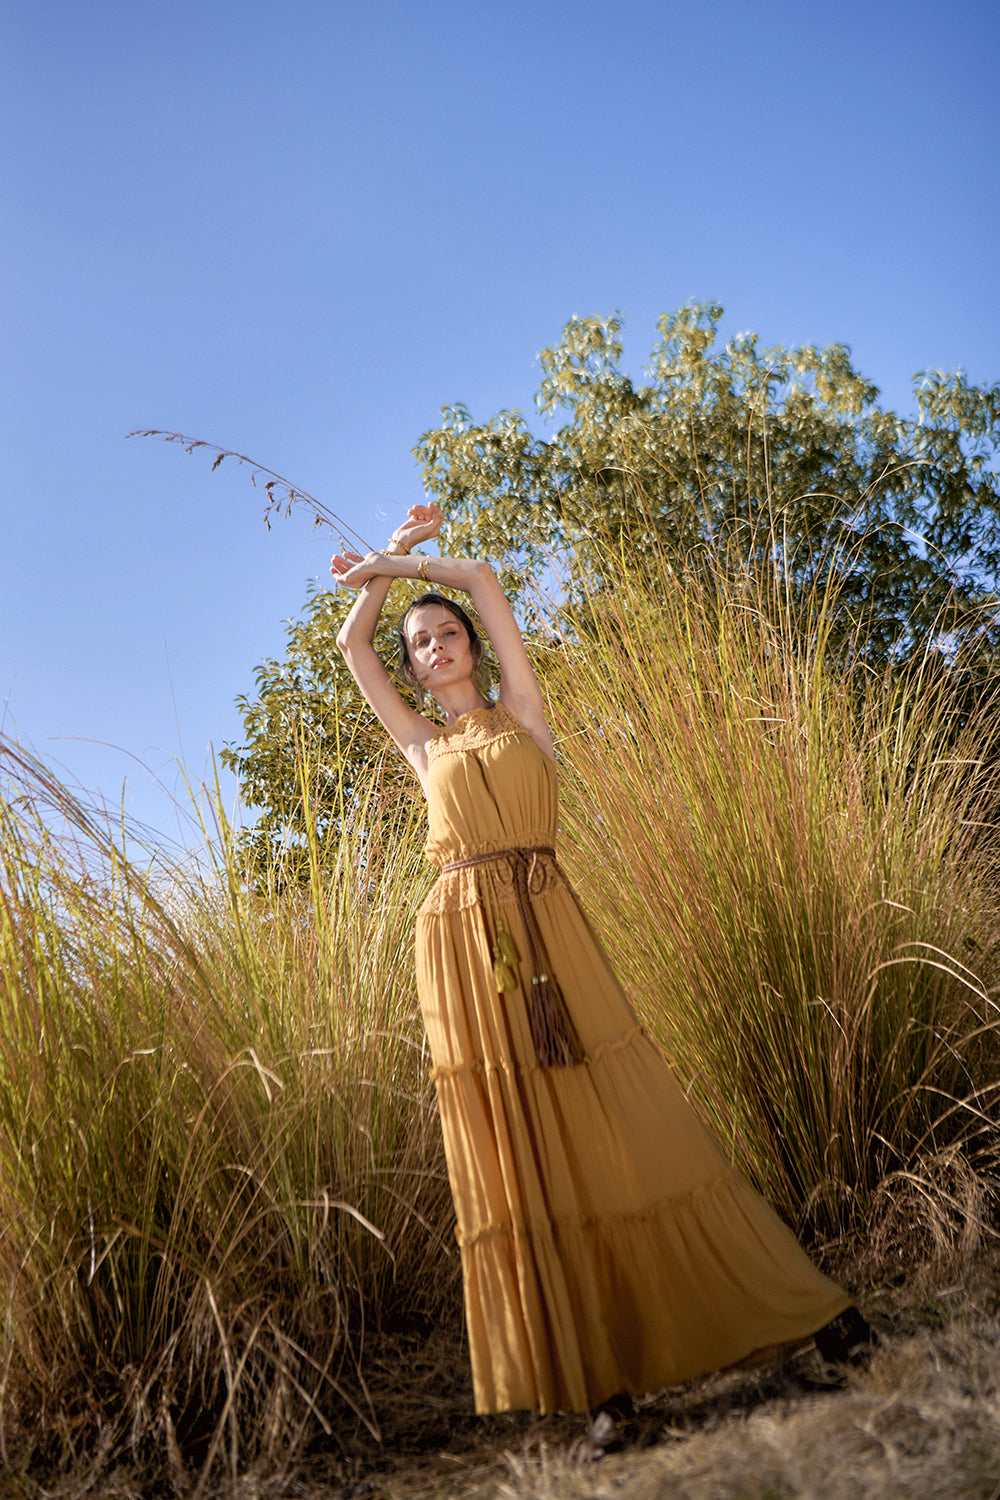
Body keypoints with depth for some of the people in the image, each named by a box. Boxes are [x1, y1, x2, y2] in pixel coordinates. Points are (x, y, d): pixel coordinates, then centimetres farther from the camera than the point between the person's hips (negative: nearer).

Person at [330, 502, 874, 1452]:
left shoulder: (520, 712, 12)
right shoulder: (422, 747, 17)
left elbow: (481, 578, 11)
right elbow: (350, 643, 19)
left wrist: (391, 565, 22)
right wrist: (390, 555, 24)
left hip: (549, 930, -2)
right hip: (463, 944, 2)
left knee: (623, 1122, -1)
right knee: (518, 1160, 1)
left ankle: (795, 1302, 12)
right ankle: (598, 1379, 9)